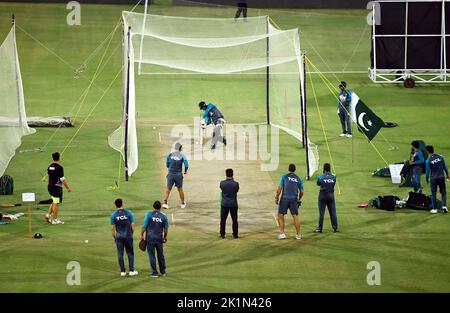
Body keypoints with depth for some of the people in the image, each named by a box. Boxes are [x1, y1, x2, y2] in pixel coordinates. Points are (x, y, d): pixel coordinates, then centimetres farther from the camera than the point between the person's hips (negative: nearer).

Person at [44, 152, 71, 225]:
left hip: (50, 186, 7)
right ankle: (55, 220, 6)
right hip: (57, 187, -7)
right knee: (56, 203, 0)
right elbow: (63, 179, -16)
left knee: (54, 202, 21)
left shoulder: (49, 167, 7)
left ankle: (48, 215, 12)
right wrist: (68, 188, -6)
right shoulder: (59, 168, -16)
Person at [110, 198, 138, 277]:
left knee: (120, 254, 6)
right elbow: (133, 224, -1)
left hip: (119, 236, 0)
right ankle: (132, 271, 8)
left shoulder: (113, 215, -5)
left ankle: (122, 271, 8)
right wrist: (132, 233, 11)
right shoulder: (128, 213, -3)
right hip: (128, 235, 0)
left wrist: (113, 237, 7)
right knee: (130, 253, 9)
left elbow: (113, 228, -3)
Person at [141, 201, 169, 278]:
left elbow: (144, 226, -8)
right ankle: (163, 272, 22)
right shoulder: (164, 216, 0)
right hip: (159, 238, 2)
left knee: (152, 256, 3)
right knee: (161, 255, 14)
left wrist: (142, 235, 2)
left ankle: (155, 273, 4)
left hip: (150, 238, -2)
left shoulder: (149, 214, -7)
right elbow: (166, 229, 6)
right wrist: (165, 237, 22)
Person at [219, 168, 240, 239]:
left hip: (224, 204, 0)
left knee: (223, 220, 9)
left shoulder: (222, 183, -9)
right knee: (234, 220, 9)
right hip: (233, 204, 0)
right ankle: (235, 234, 11)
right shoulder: (235, 184, -12)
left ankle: (222, 234, 11)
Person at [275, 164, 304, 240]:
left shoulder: (284, 177, 2)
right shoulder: (298, 179, 10)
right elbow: (301, 192, 11)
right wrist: (299, 199, 28)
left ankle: (282, 234, -1)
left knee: (280, 215, 7)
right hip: (294, 199, 2)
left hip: (284, 199, -2)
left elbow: (280, 188, -7)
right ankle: (298, 234, 6)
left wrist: (276, 198, -1)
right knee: (295, 216, 6)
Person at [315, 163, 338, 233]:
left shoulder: (320, 177, -10)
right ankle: (335, 228, 7)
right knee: (333, 212, 6)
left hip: (323, 195, -2)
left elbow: (318, 183, 6)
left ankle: (320, 228, 6)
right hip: (331, 195, 2)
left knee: (321, 212, 3)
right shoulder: (333, 177, -5)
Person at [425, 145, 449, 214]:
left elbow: (427, 171, -6)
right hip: (441, 177, 2)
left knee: (433, 194, 9)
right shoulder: (440, 157, -3)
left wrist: (427, 180, 9)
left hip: (433, 178, -2)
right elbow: (445, 167, 6)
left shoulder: (428, 160, -11)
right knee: (443, 192, 12)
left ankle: (435, 209, 12)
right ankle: (444, 206, -2)